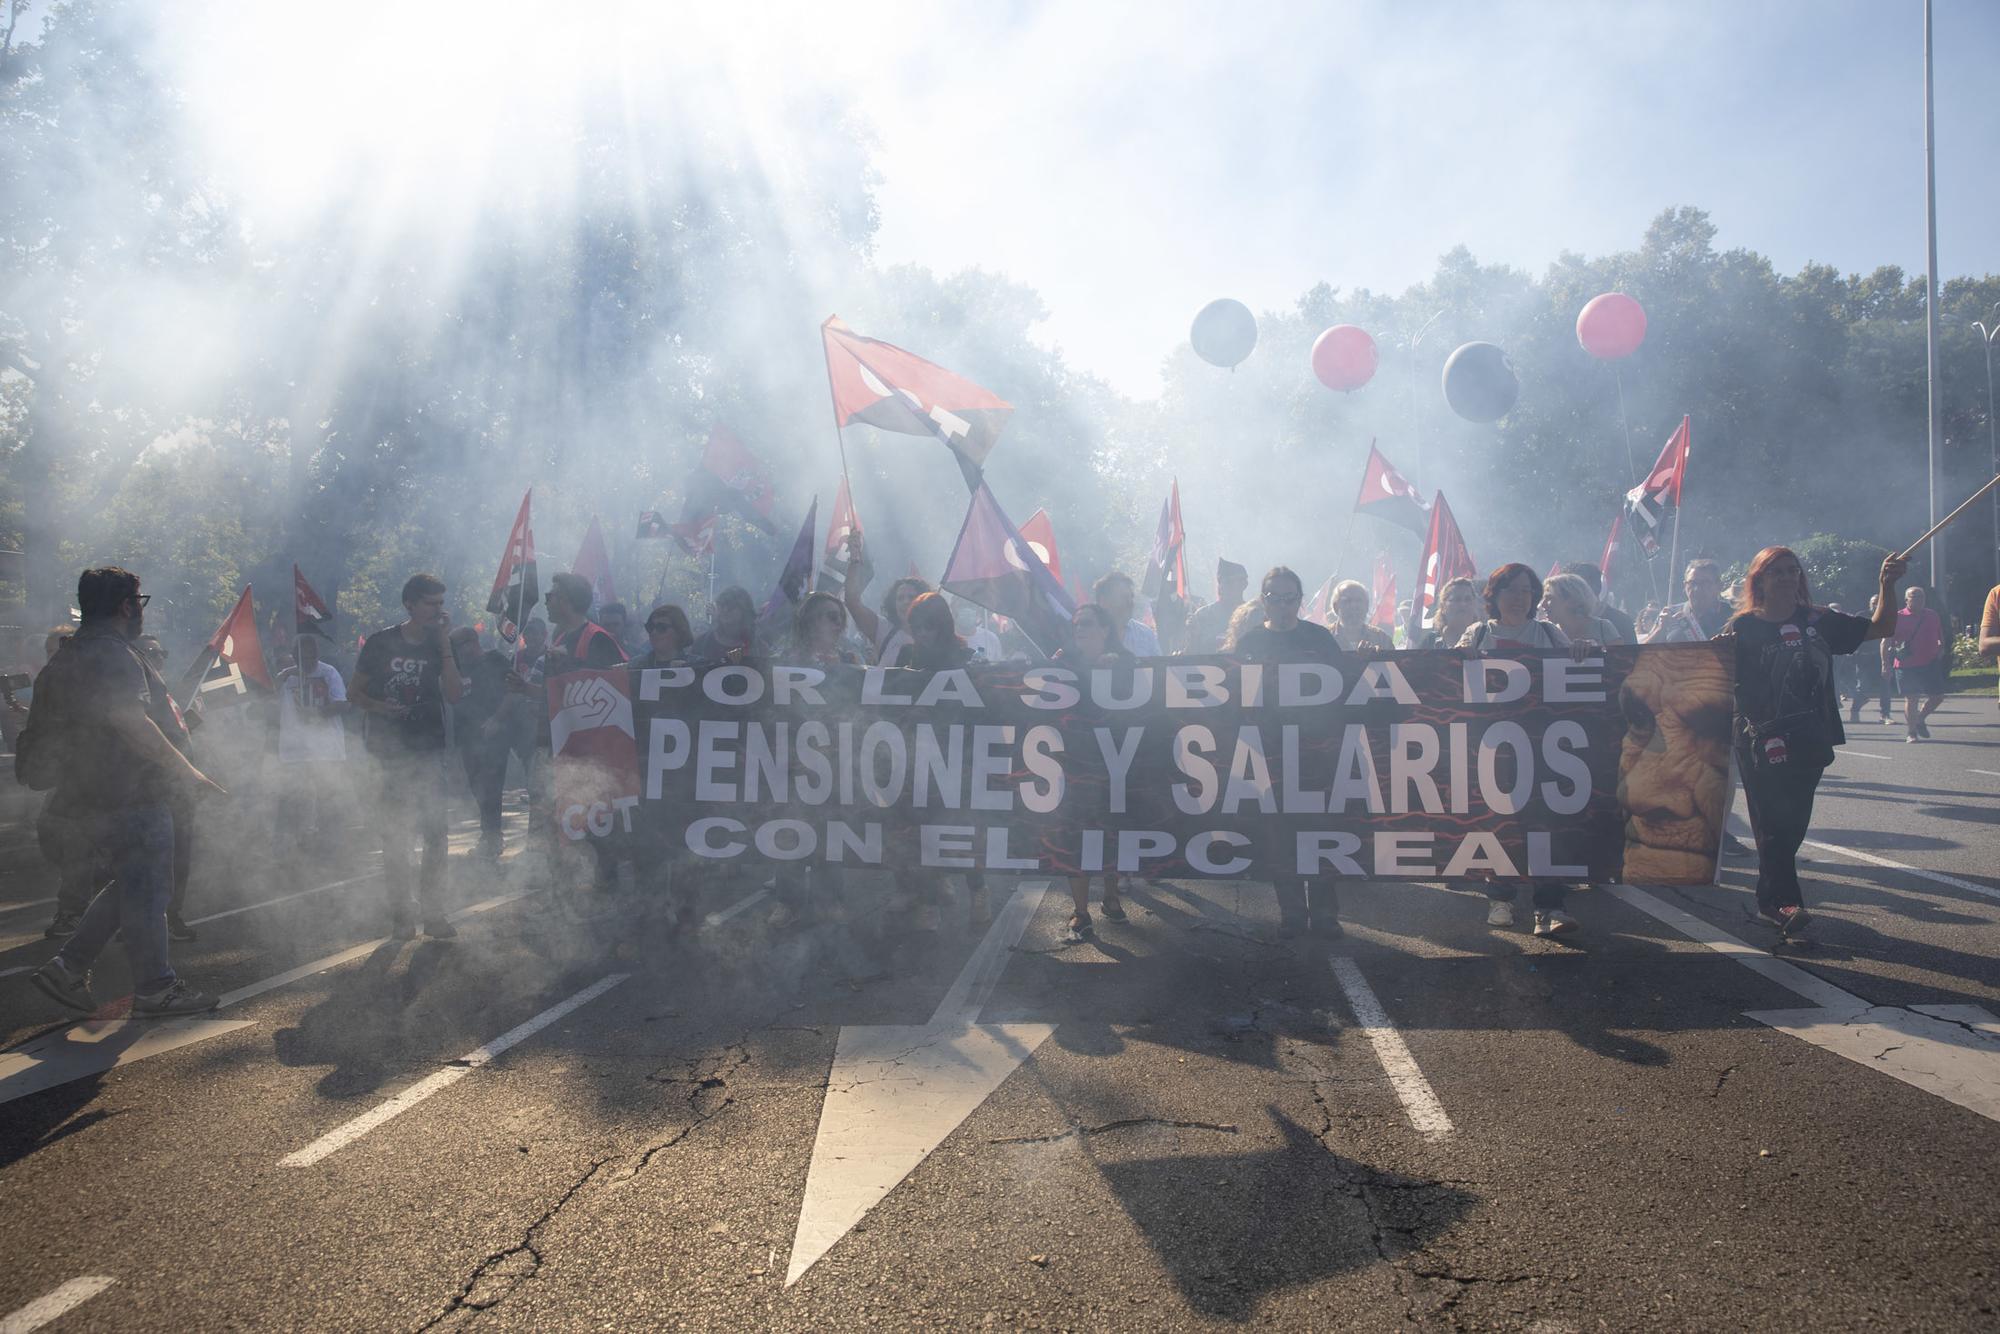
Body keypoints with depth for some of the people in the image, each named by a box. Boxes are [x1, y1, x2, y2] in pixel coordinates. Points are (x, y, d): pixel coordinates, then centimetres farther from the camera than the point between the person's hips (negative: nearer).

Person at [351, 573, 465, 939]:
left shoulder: (440, 645, 6)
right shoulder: (381, 643, 0)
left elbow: (454, 695, -8)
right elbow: (355, 694, 5)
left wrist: (444, 644, -11)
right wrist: (380, 707, -16)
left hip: (428, 749, 2)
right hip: (389, 751, -2)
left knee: (434, 831, 0)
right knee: (395, 833, 2)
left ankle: (433, 912, 7)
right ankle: (401, 913, 9)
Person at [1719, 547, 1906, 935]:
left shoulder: (1818, 622, 7)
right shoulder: (1742, 627, -3)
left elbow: (1880, 628, 10)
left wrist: (1888, 584, -2)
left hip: (1810, 741, 4)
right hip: (1761, 742, -4)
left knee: (1794, 823, 9)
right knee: (1774, 823, -5)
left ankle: (1769, 899, 22)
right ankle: (1784, 901, -2)